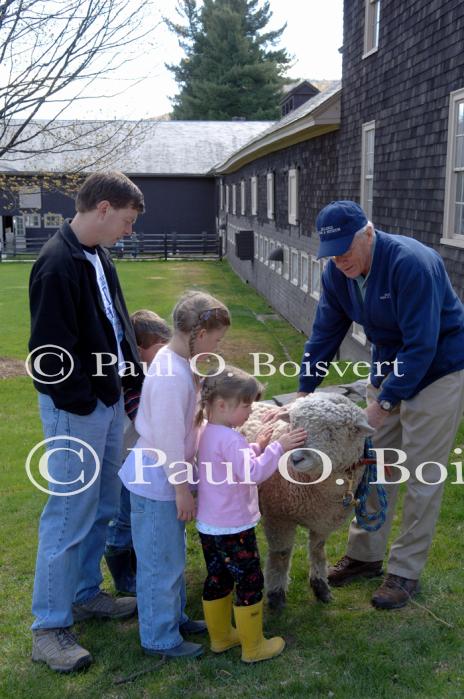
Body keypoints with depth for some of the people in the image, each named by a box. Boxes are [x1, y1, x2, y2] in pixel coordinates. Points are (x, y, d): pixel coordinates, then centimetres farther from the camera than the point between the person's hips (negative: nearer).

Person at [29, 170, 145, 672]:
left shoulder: (98, 257, 9)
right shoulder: (58, 264, -21)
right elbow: (53, 351, -22)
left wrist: (134, 381, 12)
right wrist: (83, 405, -16)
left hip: (108, 402, 9)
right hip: (76, 410, -9)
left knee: (103, 508, 18)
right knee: (70, 515, 0)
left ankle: (85, 594, 36)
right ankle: (49, 628, 15)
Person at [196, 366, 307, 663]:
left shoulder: (210, 434, 8)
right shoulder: (229, 439, -23)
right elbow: (252, 473, -31)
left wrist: (257, 447, 5)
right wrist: (278, 448, -27)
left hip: (209, 526, 10)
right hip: (233, 528, -10)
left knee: (217, 580, 20)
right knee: (250, 583, 4)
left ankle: (220, 636, 34)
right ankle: (253, 647, 16)